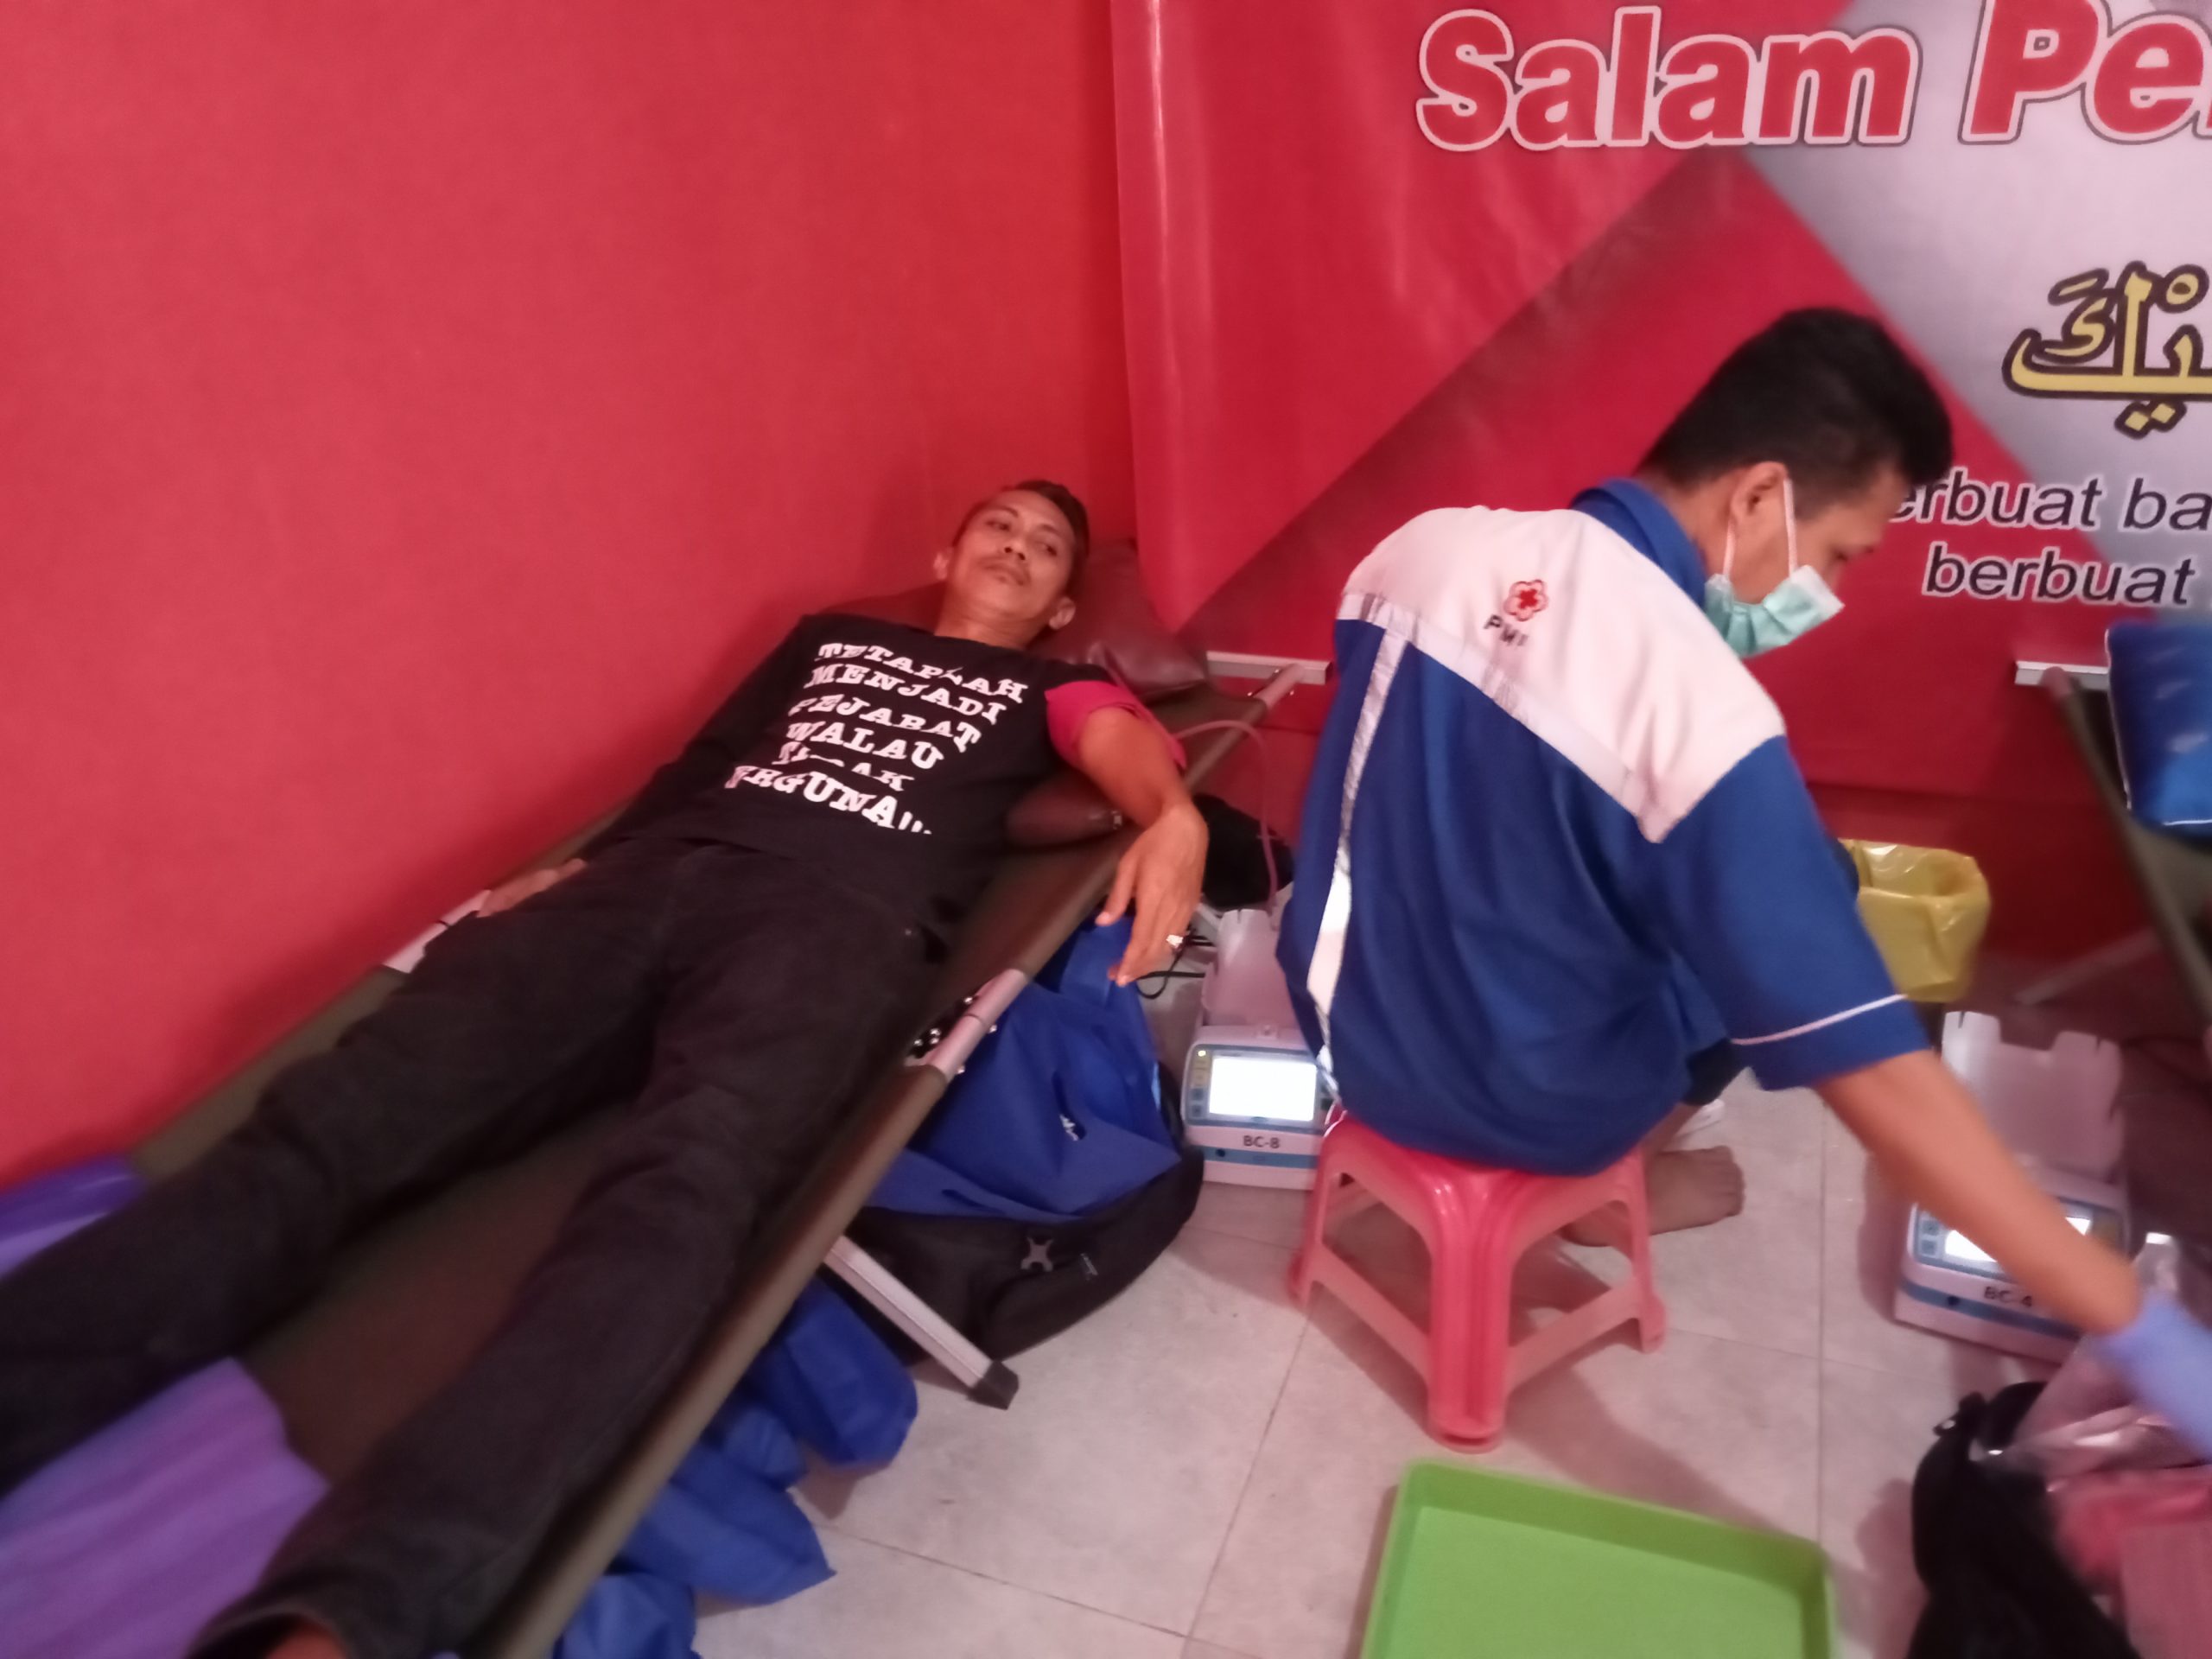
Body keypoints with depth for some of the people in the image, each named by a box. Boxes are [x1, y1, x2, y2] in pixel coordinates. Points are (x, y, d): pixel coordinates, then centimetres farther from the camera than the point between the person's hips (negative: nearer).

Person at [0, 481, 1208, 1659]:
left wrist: (1176, 818, -17)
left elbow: (1137, 749, 7)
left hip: (838, 920, -5)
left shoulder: (1049, 691, 28)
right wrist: (573, 868, 16)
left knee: (681, 1190, -37)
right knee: (324, 1127, -19)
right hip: (647, 881, 5)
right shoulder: (826, 637, 37)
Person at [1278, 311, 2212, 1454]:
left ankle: (1608, 1160, 35)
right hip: (1527, 1113, -5)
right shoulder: (1705, 716, -27)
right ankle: (1610, 1178, 28)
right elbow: (1875, 1077, -27)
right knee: (1820, 887, 16)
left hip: (1352, 1029, 6)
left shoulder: (1424, 544, -9)